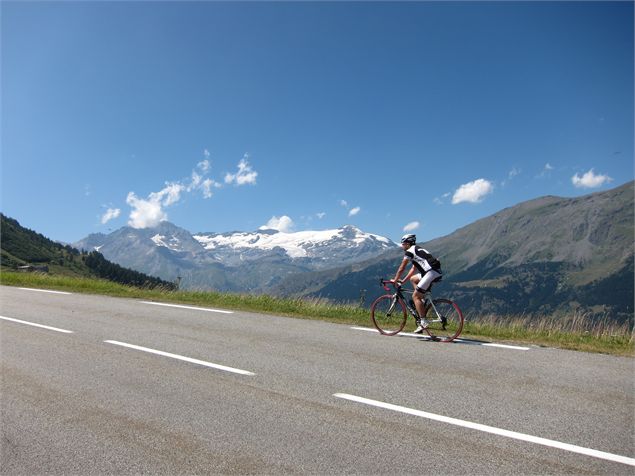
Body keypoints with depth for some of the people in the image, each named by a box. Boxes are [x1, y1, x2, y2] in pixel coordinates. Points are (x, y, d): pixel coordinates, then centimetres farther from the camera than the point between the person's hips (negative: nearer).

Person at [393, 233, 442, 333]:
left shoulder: (409, 251, 0)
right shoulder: (417, 250, 27)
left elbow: (401, 269, 2)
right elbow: (413, 269, 31)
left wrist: (395, 280, 16)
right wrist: (402, 281, 31)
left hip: (431, 272, -9)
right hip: (436, 272, 9)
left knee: (415, 296, -4)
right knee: (413, 279, 26)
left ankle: (423, 322, -8)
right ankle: (421, 300, 17)